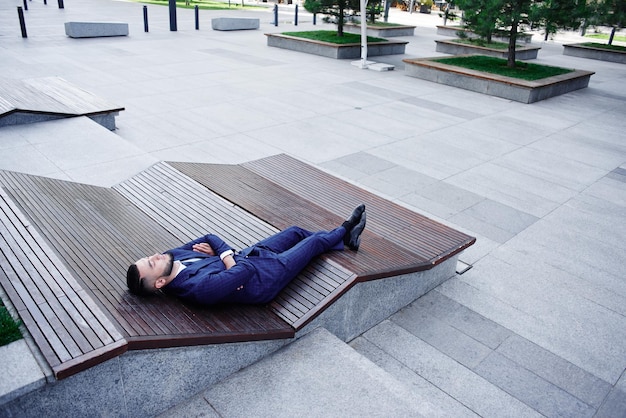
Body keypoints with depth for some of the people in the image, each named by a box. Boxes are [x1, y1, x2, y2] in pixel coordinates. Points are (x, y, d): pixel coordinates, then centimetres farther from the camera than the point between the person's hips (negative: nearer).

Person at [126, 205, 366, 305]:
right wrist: (231, 260, -19)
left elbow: (209, 238, -2)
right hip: (262, 276, -7)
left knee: (295, 232, 20)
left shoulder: (173, 255, -13)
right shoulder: (198, 287, -38)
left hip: (245, 255, 7)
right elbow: (244, 272, -36)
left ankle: (344, 237, 44)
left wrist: (224, 254, -19)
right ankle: (344, 231, 42)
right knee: (312, 243, 9)